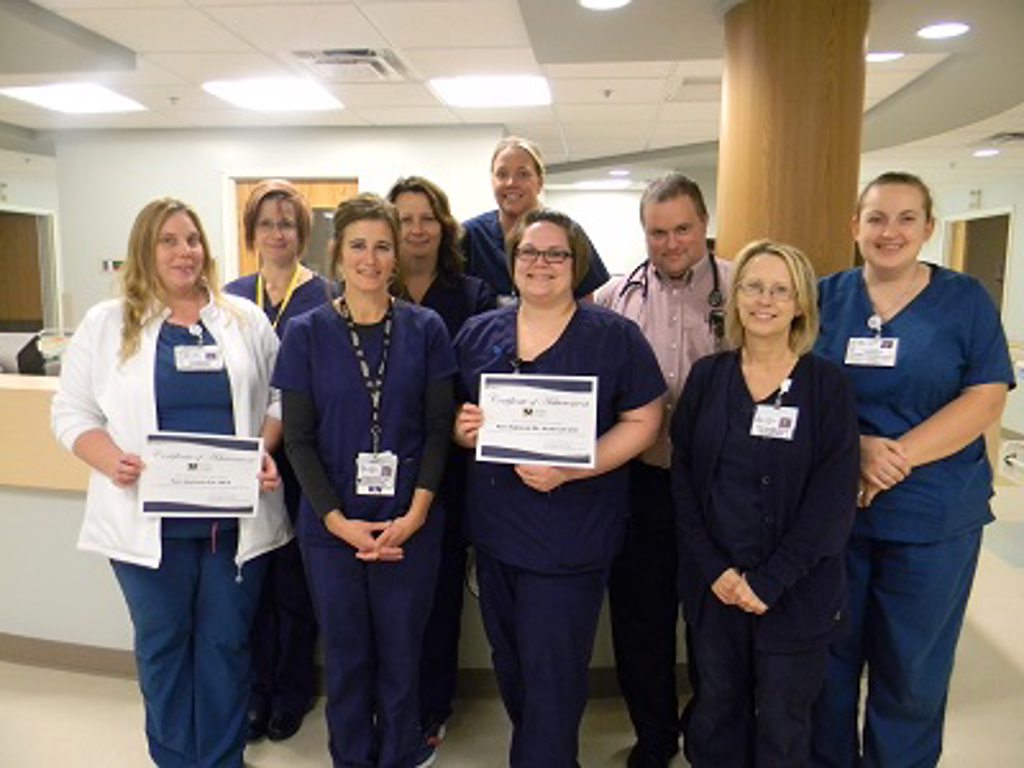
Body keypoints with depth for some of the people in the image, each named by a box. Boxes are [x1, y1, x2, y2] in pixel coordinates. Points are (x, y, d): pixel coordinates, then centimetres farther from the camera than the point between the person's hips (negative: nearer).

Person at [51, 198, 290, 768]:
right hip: (150, 518, 0)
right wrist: (111, 461, -14)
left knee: (227, 642, 12)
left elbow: (279, 397, 7)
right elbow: (72, 410, 3)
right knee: (162, 644, 15)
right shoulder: (106, 323, 3)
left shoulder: (246, 319, 5)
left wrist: (266, 452, -10)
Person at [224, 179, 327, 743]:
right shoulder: (232, 296, 9)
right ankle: (259, 686, 30)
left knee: (293, 578, 9)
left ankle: (293, 689, 29)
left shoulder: (322, 298, -5)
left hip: (298, 460, -4)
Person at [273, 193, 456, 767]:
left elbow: (439, 427, -1)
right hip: (330, 525, 0)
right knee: (346, 658, 14)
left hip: (410, 524, 0)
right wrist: (338, 520, -11)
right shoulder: (307, 333, 0)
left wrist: (415, 514, -11)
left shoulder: (426, 330, 0)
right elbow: (298, 438, -2)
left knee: (401, 656, 12)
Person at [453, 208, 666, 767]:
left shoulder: (614, 336, -6)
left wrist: (570, 470, -20)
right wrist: (463, 428, -11)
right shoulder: (477, 333, 7)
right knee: (510, 666, 21)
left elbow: (643, 420, -8)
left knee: (552, 679, 5)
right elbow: (456, 417, 14)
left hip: (571, 537, -5)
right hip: (494, 529, 5)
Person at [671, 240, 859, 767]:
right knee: (716, 709, 16)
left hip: (797, 590, -2)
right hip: (712, 583, 2)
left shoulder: (828, 386, -6)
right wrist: (714, 569, -9)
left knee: (783, 725, 13)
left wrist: (768, 581, -14)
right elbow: (683, 477, 0)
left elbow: (833, 499, -9)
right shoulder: (707, 376, 1)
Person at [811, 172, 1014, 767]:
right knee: (829, 654, 13)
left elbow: (986, 400, -7)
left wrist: (895, 456, -18)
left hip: (933, 517, -1)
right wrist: (857, 449, -16)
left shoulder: (965, 299, 1)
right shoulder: (826, 297, 3)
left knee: (911, 667, 11)